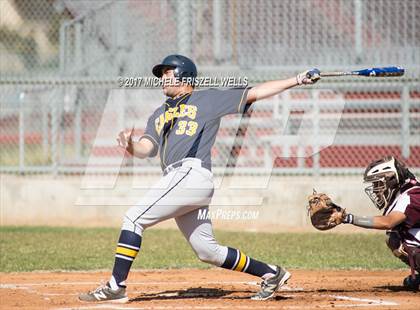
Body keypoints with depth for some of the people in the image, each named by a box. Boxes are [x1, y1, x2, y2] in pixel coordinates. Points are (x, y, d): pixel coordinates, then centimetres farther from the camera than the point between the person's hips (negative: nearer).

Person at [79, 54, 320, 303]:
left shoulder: (207, 100, 11)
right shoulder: (159, 116, 30)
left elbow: (255, 93, 8)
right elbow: (146, 149, 16)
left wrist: (297, 80, 0)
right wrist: (131, 146, -8)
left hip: (192, 173, -8)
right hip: (178, 179, 8)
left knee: (134, 218, -13)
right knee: (208, 251, 7)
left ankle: (116, 287, -15)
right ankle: (271, 273, 16)